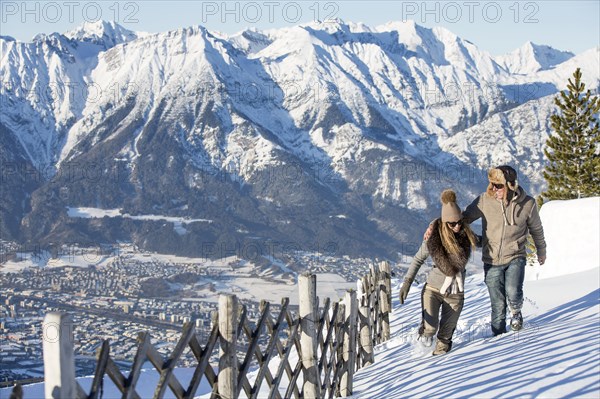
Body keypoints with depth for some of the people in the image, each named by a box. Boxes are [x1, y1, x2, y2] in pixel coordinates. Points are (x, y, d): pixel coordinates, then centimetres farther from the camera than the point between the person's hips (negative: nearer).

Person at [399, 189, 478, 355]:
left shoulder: (466, 235, -6)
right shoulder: (433, 238, -15)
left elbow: (479, 242, 19)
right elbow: (418, 259, -2)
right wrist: (407, 282, -5)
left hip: (455, 292, 3)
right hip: (434, 287, -3)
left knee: (447, 329, 6)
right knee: (430, 326, -18)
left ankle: (443, 344, 37)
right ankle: (426, 332, 16)